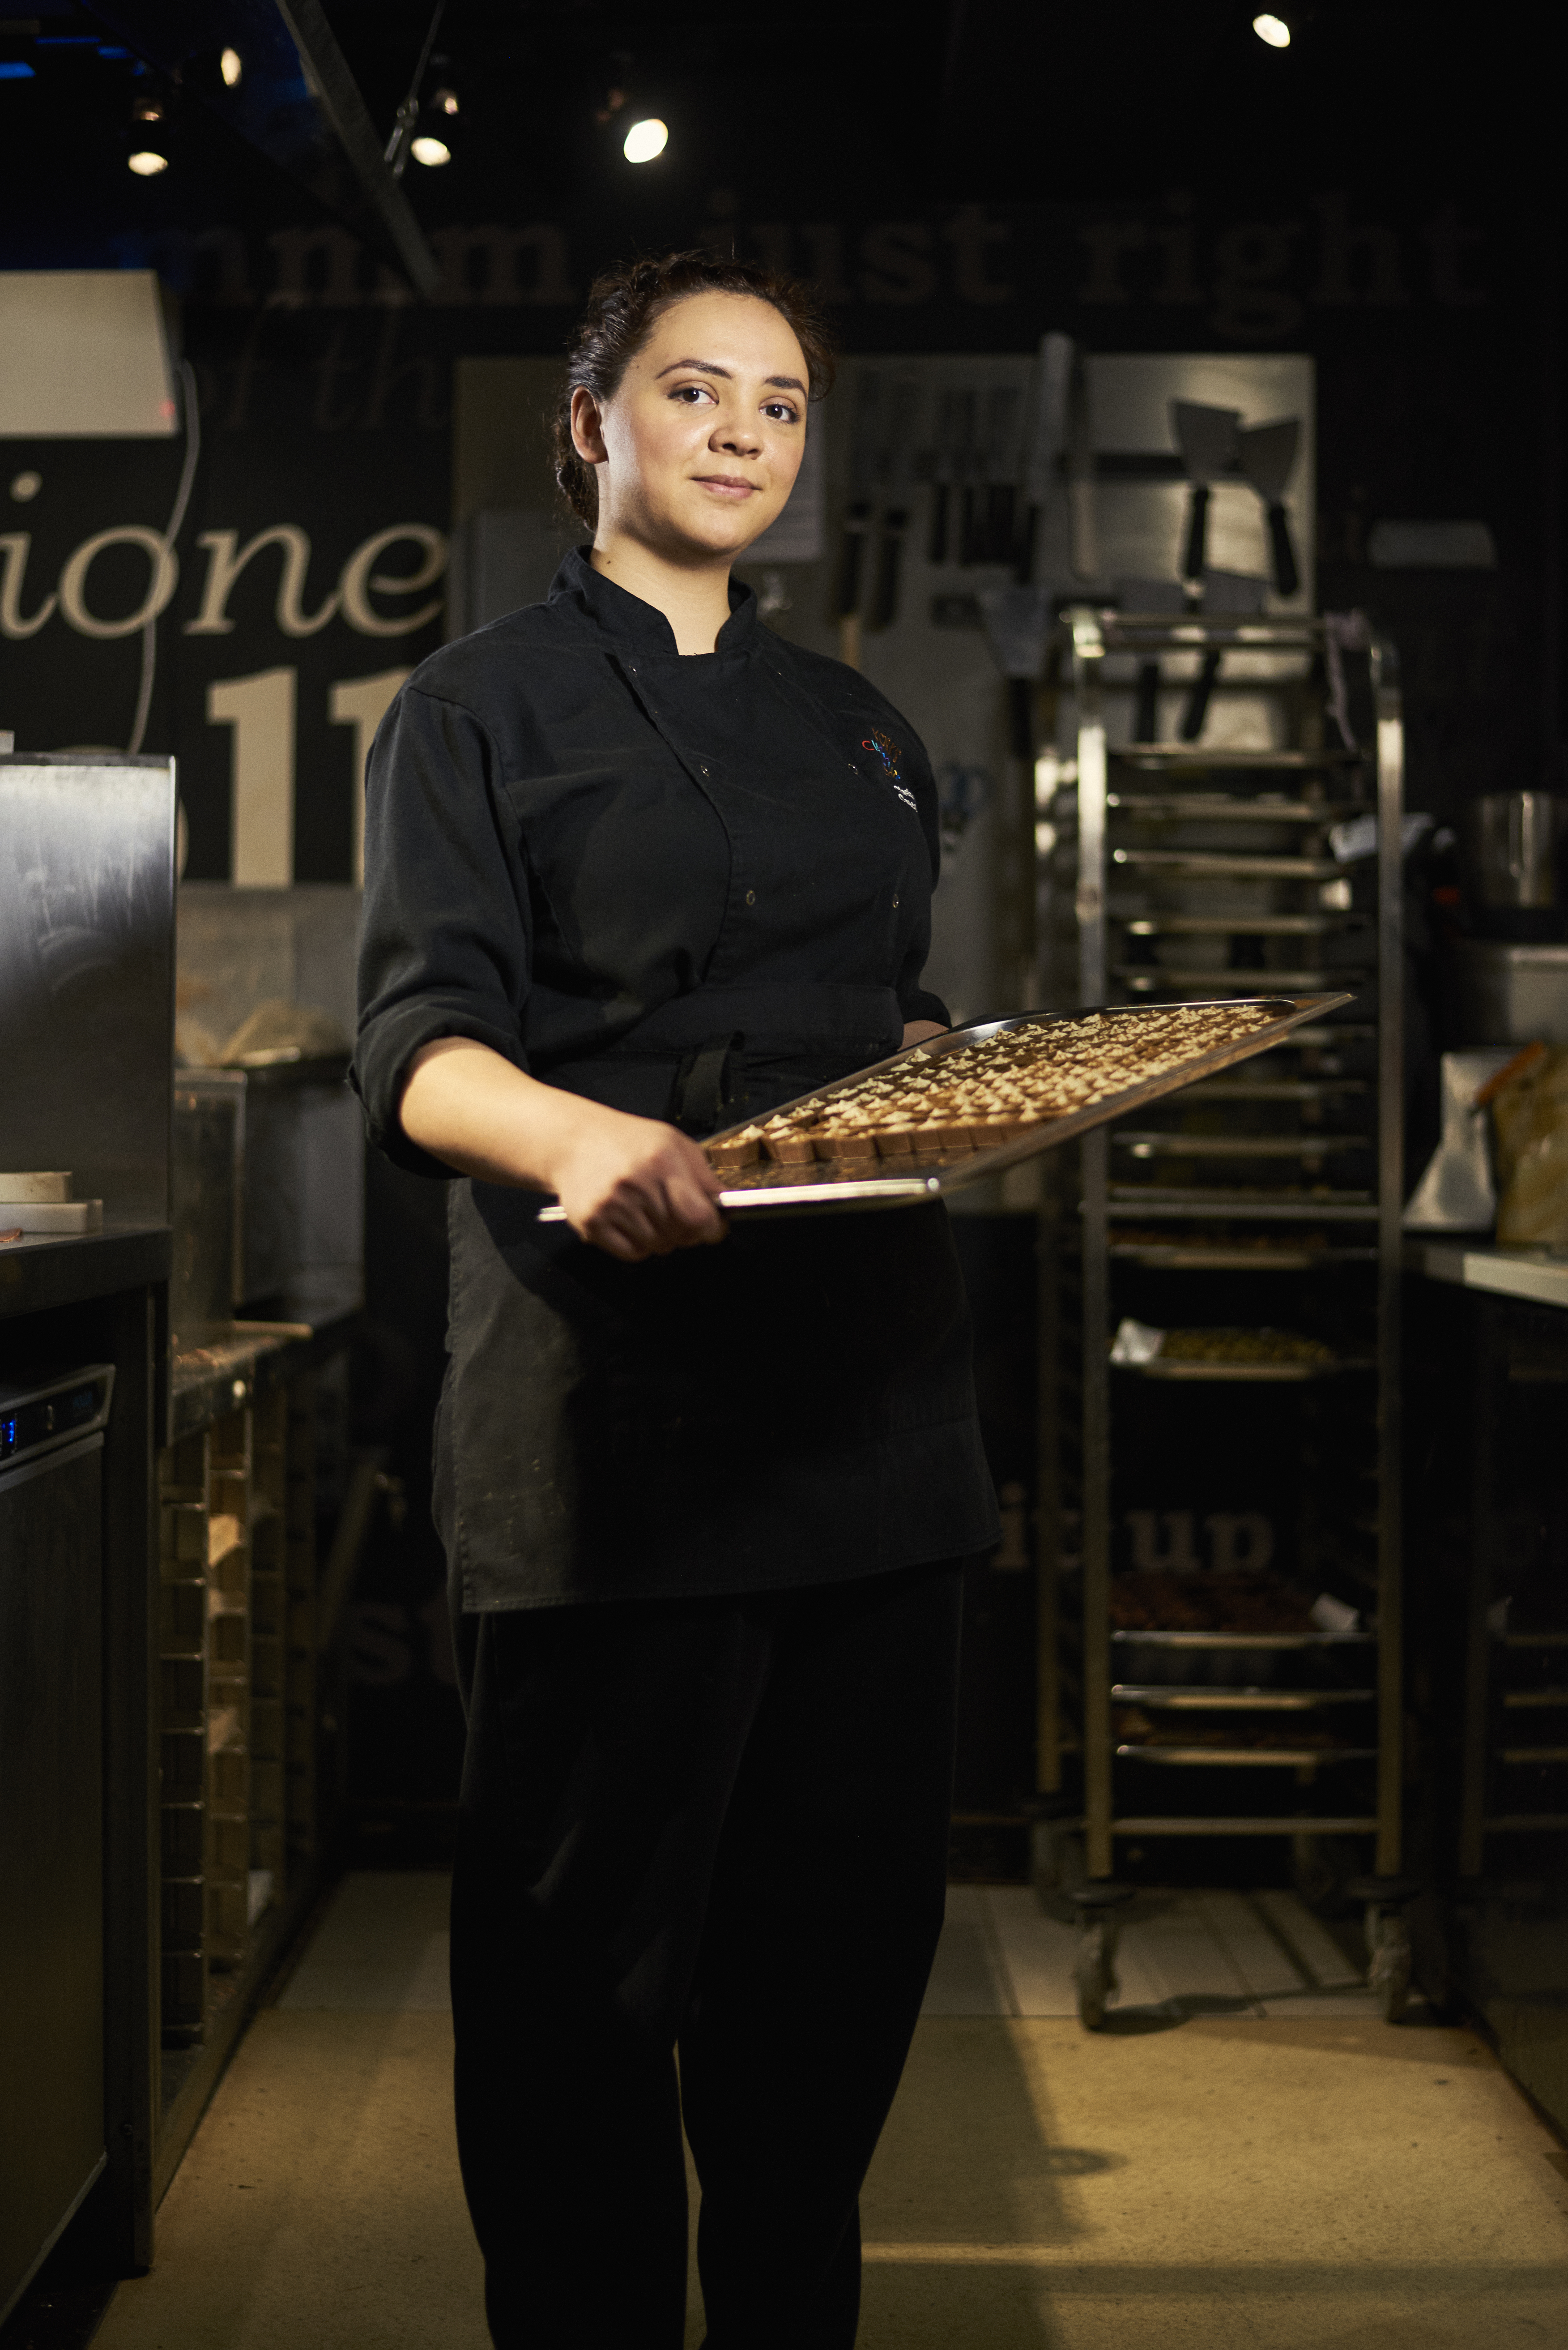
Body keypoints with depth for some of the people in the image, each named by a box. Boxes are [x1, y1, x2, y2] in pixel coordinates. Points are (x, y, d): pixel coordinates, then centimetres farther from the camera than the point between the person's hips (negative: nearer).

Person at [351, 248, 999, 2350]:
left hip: (862, 1380, 6)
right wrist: (589, 1138, -31)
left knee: (846, 1931, 9)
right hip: (616, 1386, -5)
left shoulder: (861, 734, 20)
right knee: (590, 1940, -1)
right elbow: (419, 1041, -10)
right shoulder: (489, 707, 3)